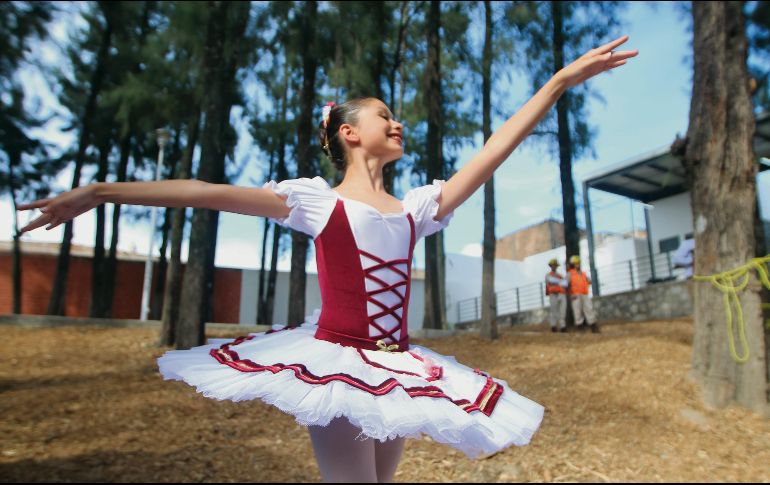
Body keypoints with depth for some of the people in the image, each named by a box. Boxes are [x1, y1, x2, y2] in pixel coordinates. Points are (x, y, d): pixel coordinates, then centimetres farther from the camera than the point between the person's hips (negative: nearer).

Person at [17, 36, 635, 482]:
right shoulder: (318, 198, -1)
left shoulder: (416, 206, 11)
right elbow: (207, 191, -7)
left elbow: (492, 152, 9)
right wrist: (103, 191, -11)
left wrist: (561, 82, 9)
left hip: (396, 366, 6)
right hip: (335, 359, -5)